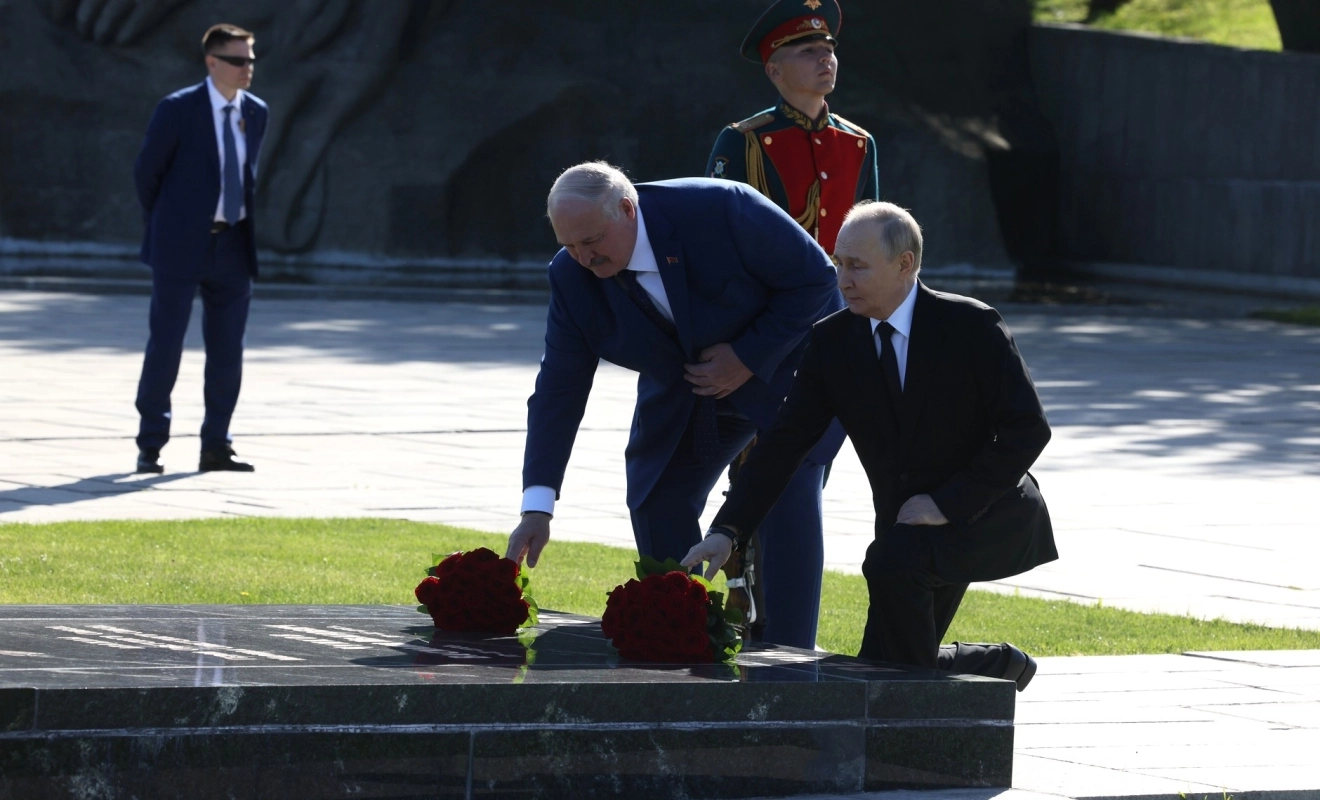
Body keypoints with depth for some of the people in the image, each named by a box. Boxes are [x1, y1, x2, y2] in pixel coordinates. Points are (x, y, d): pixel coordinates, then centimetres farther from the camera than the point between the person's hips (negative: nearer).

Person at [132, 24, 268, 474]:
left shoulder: (256, 112, 6)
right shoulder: (177, 110, -9)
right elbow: (147, 171, 0)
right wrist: (164, 229, 8)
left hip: (233, 248, 5)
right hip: (181, 248, -5)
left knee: (227, 351, 4)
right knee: (165, 345, -2)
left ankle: (215, 448, 11)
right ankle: (150, 445, 7)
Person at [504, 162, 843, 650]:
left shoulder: (721, 209, -32)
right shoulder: (572, 277, -18)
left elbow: (815, 276, -21)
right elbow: (559, 390, -17)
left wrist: (749, 358, -28)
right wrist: (537, 507, -24)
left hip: (785, 364, -5)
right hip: (682, 398, 5)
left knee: (790, 507, -17)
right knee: (656, 504, -6)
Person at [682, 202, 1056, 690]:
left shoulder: (970, 326, -15)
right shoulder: (832, 342, -2)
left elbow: (1028, 428, -16)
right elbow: (783, 443, -5)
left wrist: (948, 503, -22)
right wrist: (726, 531, -17)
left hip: (990, 516, -6)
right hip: (908, 525, 6)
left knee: (890, 563, -33)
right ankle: (1001, 667, 28)